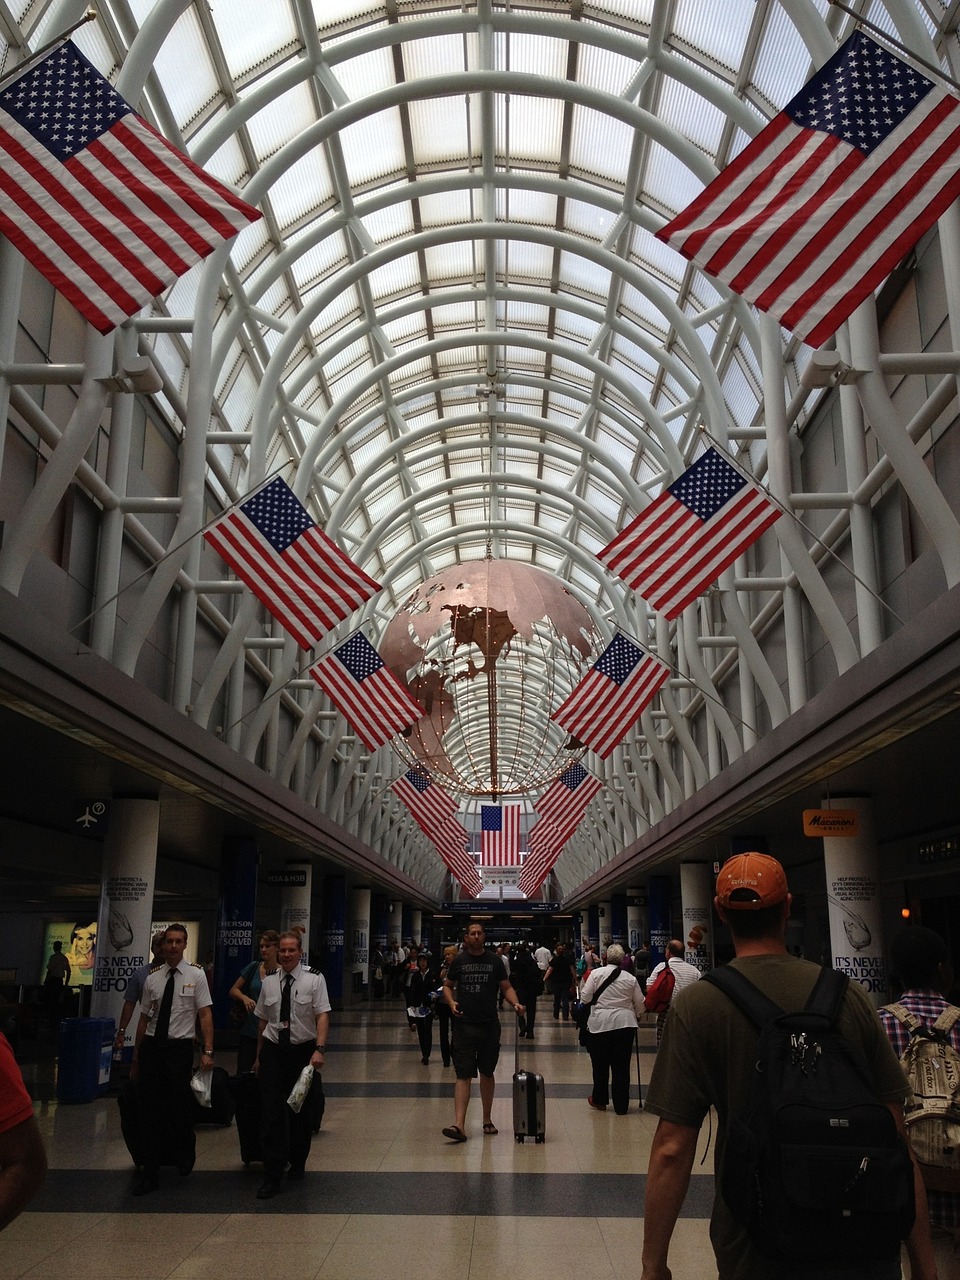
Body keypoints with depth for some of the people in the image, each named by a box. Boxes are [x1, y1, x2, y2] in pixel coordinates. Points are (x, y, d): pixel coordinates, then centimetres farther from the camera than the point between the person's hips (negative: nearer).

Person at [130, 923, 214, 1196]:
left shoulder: (196, 975, -2)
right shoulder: (152, 977, 5)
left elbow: (205, 1015, -4)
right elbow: (144, 1018, 11)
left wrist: (208, 1051, -12)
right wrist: (136, 1057, 12)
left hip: (179, 1048, -3)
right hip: (151, 1046, 3)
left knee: (180, 1108, 3)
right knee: (149, 1111, 4)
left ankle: (185, 1158, 34)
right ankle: (150, 1174, 17)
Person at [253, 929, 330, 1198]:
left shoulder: (314, 979, -8)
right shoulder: (269, 981, 2)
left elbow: (323, 1015, -13)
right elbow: (263, 1020, 9)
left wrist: (320, 1049, -24)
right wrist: (259, 1055, 11)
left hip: (303, 1050, -1)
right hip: (273, 1050, 2)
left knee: (301, 1110, 13)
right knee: (271, 1112, -4)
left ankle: (298, 1163, 33)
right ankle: (272, 1175, 2)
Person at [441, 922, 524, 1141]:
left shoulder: (494, 961, 4)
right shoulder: (459, 961, 3)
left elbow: (506, 987, 7)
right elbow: (447, 986, 11)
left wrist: (515, 1003, -12)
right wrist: (451, 1002, -8)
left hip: (490, 1025, 2)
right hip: (464, 1025, -1)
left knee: (487, 1074, 14)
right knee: (464, 1076, -8)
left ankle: (487, 1120, 29)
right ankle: (459, 1125, -13)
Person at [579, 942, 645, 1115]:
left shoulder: (596, 973, -5)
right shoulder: (630, 978, 1)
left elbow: (585, 998, -7)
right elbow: (640, 1004, 7)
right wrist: (634, 1015, 27)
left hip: (600, 1024, -1)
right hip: (624, 1024, 1)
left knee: (600, 1064, 14)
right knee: (622, 1066, 7)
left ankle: (599, 1100, 27)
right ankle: (621, 1105, 11)